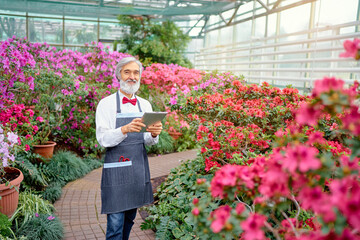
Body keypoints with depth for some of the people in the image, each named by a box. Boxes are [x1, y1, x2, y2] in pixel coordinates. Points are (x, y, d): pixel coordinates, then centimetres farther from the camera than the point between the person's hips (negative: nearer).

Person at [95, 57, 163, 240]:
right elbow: (103, 139, -12)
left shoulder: (145, 105, 10)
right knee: (115, 223, -2)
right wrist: (125, 129, -28)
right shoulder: (106, 104, -3)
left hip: (139, 169, 5)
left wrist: (154, 134, -14)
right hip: (116, 170, -4)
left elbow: (149, 141, 9)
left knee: (129, 219, 16)